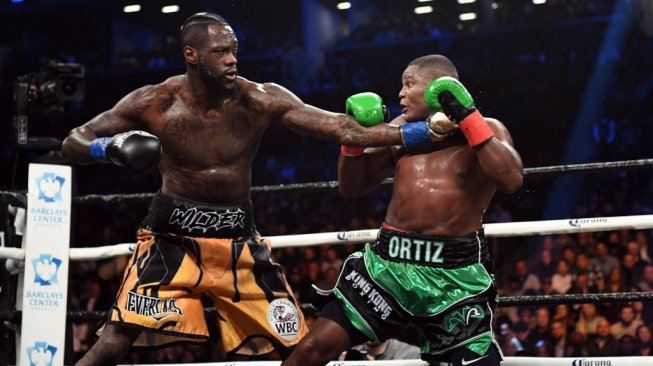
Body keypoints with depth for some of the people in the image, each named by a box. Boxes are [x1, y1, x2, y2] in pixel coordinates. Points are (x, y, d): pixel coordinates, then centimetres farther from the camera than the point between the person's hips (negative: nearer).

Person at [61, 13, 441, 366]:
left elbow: (343, 128, -12)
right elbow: (74, 141, -3)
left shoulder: (261, 100, -9)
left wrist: (423, 131, -22)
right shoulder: (156, 103, -10)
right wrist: (109, 147, -27)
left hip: (238, 239, 2)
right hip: (172, 235, -2)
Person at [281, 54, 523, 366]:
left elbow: (512, 180, -17)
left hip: (454, 273, -3)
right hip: (387, 262, 4)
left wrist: (468, 119, -17)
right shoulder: (402, 127, 14)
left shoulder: (486, 129, 3)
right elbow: (351, 187, 18)